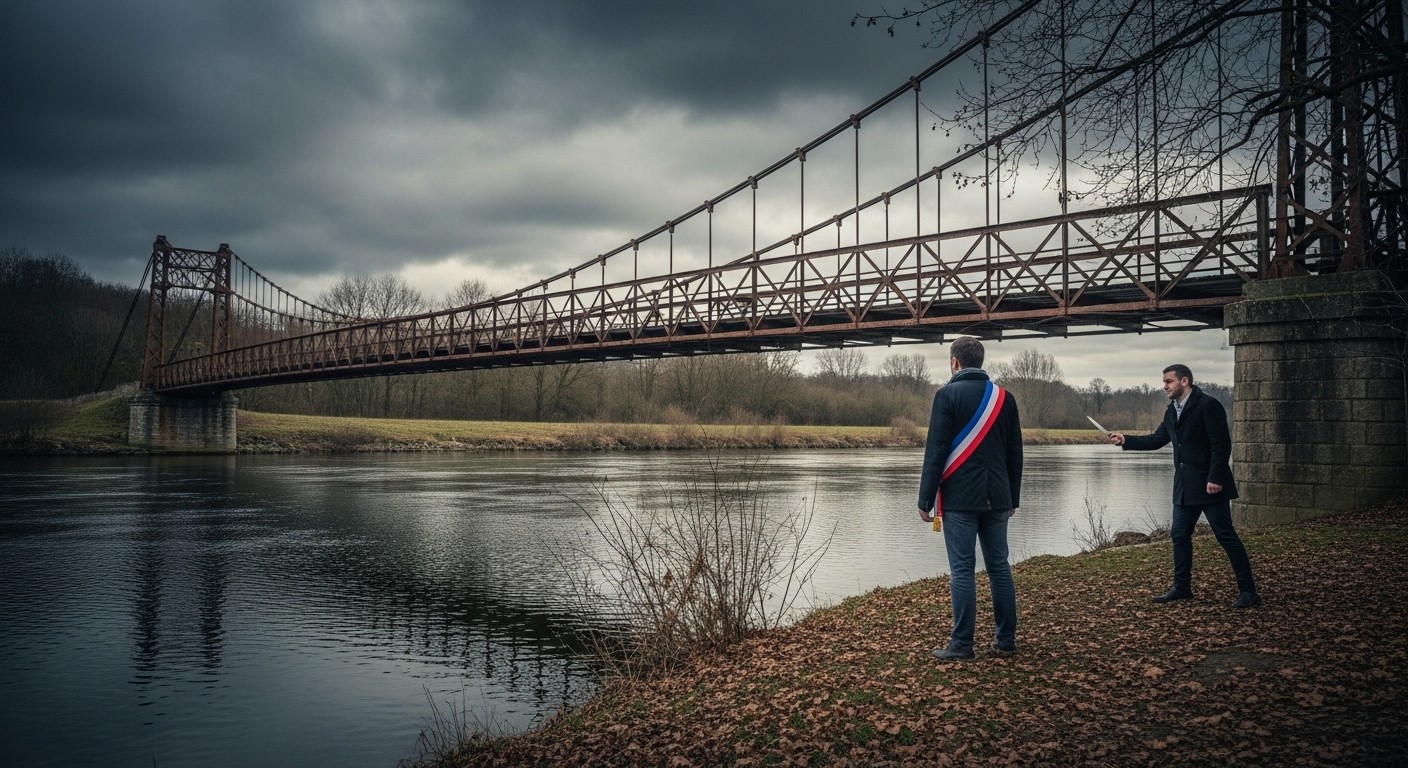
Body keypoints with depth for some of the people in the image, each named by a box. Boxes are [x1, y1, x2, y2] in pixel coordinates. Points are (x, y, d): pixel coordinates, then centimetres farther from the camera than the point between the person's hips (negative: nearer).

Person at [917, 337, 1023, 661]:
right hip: (996, 498, 5)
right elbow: (1015, 454, 13)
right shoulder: (1005, 397, 9)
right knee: (999, 566, 12)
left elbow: (935, 451, -11)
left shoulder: (947, 395, -6)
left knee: (962, 570, -3)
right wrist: (1013, 498, 21)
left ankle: (961, 645, 0)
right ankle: (1006, 638, 17)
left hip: (959, 498, -5)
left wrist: (925, 500, -7)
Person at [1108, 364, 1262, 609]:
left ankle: (1248, 592, 4)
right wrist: (1126, 440, 7)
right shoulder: (1172, 411, 13)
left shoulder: (1208, 406, -13)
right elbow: (1156, 440, 17)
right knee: (1180, 535, 10)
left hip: (1209, 485, -8)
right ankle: (1182, 588, 20)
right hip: (1185, 487, 9)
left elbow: (1222, 444, -17)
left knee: (1226, 536, -4)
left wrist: (1215, 478, -21)